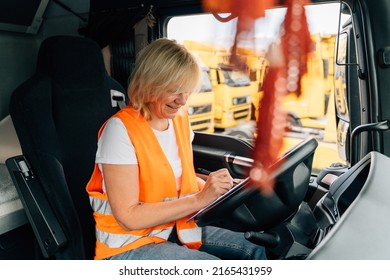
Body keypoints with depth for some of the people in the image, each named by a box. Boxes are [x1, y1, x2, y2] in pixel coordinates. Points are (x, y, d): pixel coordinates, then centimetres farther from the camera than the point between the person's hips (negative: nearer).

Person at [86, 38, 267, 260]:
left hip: (176, 228, 7)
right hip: (129, 245, -6)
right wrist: (198, 199, -24)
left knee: (256, 250, -6)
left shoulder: (180, 119, 1)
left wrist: (214, 187, -7)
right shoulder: (121, 129, -21)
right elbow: (128, 217, -23)